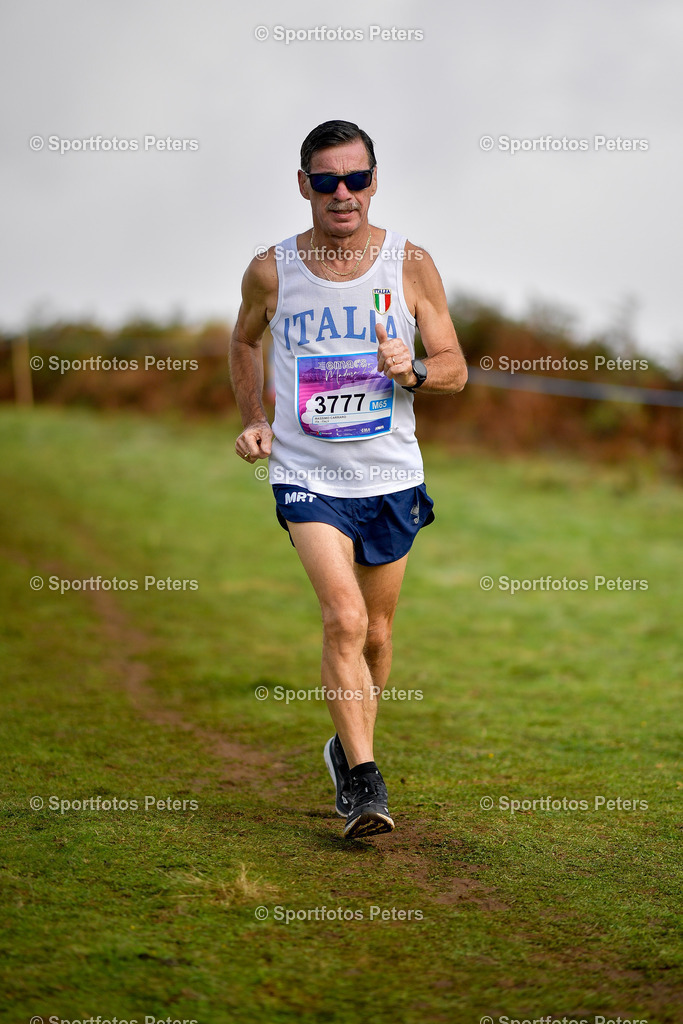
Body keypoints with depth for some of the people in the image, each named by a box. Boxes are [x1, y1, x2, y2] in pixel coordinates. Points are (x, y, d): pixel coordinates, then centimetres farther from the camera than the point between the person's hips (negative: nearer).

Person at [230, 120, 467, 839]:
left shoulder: (411, 266, -3)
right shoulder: (272, 271, -2)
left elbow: (455, 369, 2)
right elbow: (244, 341, 19)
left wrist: (411, 371, -19)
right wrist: (253, 419, 7)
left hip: (391, 477, 2)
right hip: (307, 475, -2)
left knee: (375, 630, 13)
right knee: (344, 618, -20)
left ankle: (348, 749, 38)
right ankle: (363, 781, -15)